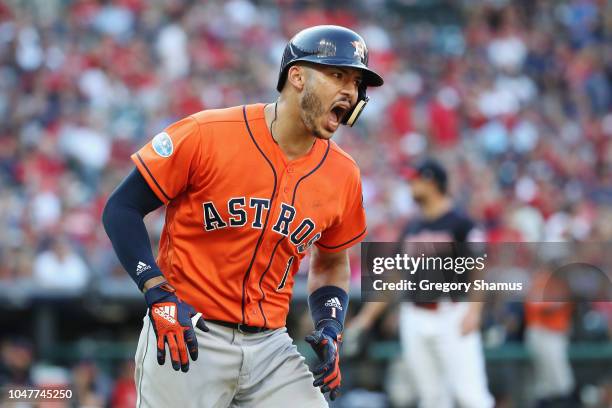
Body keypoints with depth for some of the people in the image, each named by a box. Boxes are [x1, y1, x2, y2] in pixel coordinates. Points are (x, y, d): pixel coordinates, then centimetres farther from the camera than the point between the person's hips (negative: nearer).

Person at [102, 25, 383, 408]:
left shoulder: (343, 175, 4)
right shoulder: (206, 135, -11)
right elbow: (122, 209, -6)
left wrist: (330, 332, 3)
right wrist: (159, 296, -16)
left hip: (270, 345, 4)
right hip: (186, 334, -4)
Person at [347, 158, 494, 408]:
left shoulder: (460, 223, -3)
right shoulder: (411, 228, 16)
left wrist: (473, 311, -23)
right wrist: (367, 316, 16)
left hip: (452, 317, -6)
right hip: (415, 321, 6)